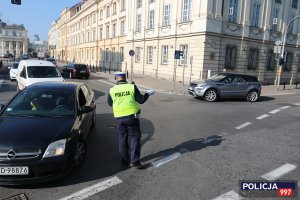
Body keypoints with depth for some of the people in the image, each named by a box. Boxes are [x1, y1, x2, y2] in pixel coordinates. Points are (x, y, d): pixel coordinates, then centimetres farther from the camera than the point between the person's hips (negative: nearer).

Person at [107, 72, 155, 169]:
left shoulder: (112, 90, -2)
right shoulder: (132, 87, -7)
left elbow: (110, 103, 12)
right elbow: (141, 100, -3)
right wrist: (148, 94, 13)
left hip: (119, 118, 2)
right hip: (132, 116, -2)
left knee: (122, 138, 16)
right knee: (135, 137, 9)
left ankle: (125, 160, 26)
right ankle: (134, 161, 7)